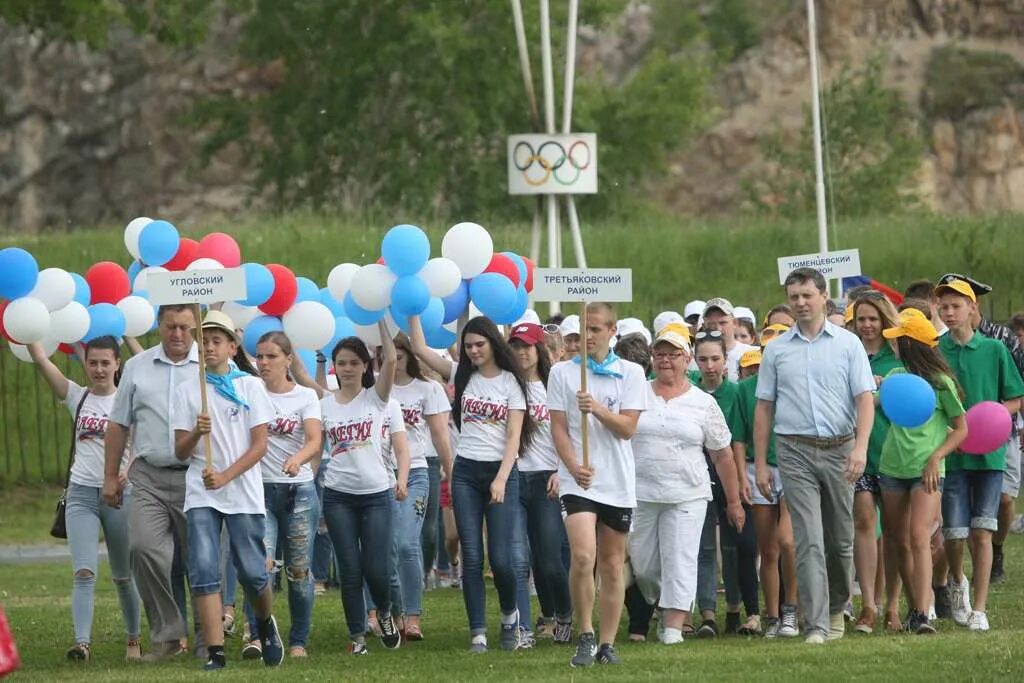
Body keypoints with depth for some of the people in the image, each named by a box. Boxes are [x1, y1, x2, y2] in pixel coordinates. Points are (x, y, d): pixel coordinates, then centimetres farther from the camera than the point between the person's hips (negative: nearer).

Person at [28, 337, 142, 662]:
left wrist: (128, 470, -30)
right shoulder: (77, 397, 6)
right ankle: (82, 642, -23)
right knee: (84, 572, -13)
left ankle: (134, 640, 24)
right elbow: (40, 360, -2)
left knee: (124, 576, 10)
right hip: (81, 493, 1)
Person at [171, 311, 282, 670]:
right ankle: (216, 653, -12)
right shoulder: (187, 391, 7)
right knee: (204, 571, -11)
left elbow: (260, 445, -2)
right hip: (201, 495, 1)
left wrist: (225, 476, -15)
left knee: (253, 573, 0)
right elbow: (180, 452, 6)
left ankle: (265, 623, 31)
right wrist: (197, 432, -17)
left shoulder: (251, 387, 3)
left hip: (243, 492, -1)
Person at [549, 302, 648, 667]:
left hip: (618, 482, 1)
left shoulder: (630, 373, 4)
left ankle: (607, 643, 13)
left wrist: (596, 408, -20)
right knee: (583, 556, -18)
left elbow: (627, 427, -3)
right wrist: (574, 467, -14)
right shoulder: (562, 372, 4)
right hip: (577, 481, -1)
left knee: (612, 564, 6)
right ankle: (585, 637, -6)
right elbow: (558, 427, 1)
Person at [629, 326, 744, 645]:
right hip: (639, 495, 1)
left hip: (686, 496, -1)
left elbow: (723, 454, 9)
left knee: (679, 562, -9)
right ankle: (664, 607, 28)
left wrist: (734, 501, 9)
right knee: (642, 565, 5)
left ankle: (673, 626, -9)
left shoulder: (703, 403, 5)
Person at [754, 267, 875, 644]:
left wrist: (860, 447, -16)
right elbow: (764, 407, 10)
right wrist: (760, 463, 5)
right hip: (796, 450, -1)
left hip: (839, 450, 1)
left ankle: (836, 608, 31)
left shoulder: (848, 344, 4)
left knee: (840, 538, 10)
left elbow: (864, 398, -1)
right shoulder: (776, 350, 8)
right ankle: (816, 624, -14)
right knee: (809, 540, -10)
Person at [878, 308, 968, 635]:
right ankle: (915, 609, 19)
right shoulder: (895, 376, 10)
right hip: (893, 469, 6)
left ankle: (922, 615, -24)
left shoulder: (940, 382, -4)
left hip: (926, 471, -6)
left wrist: (935, 458, -12)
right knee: (899, 543, 8)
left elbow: (961, 429, 0)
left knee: (919, 537, -18)